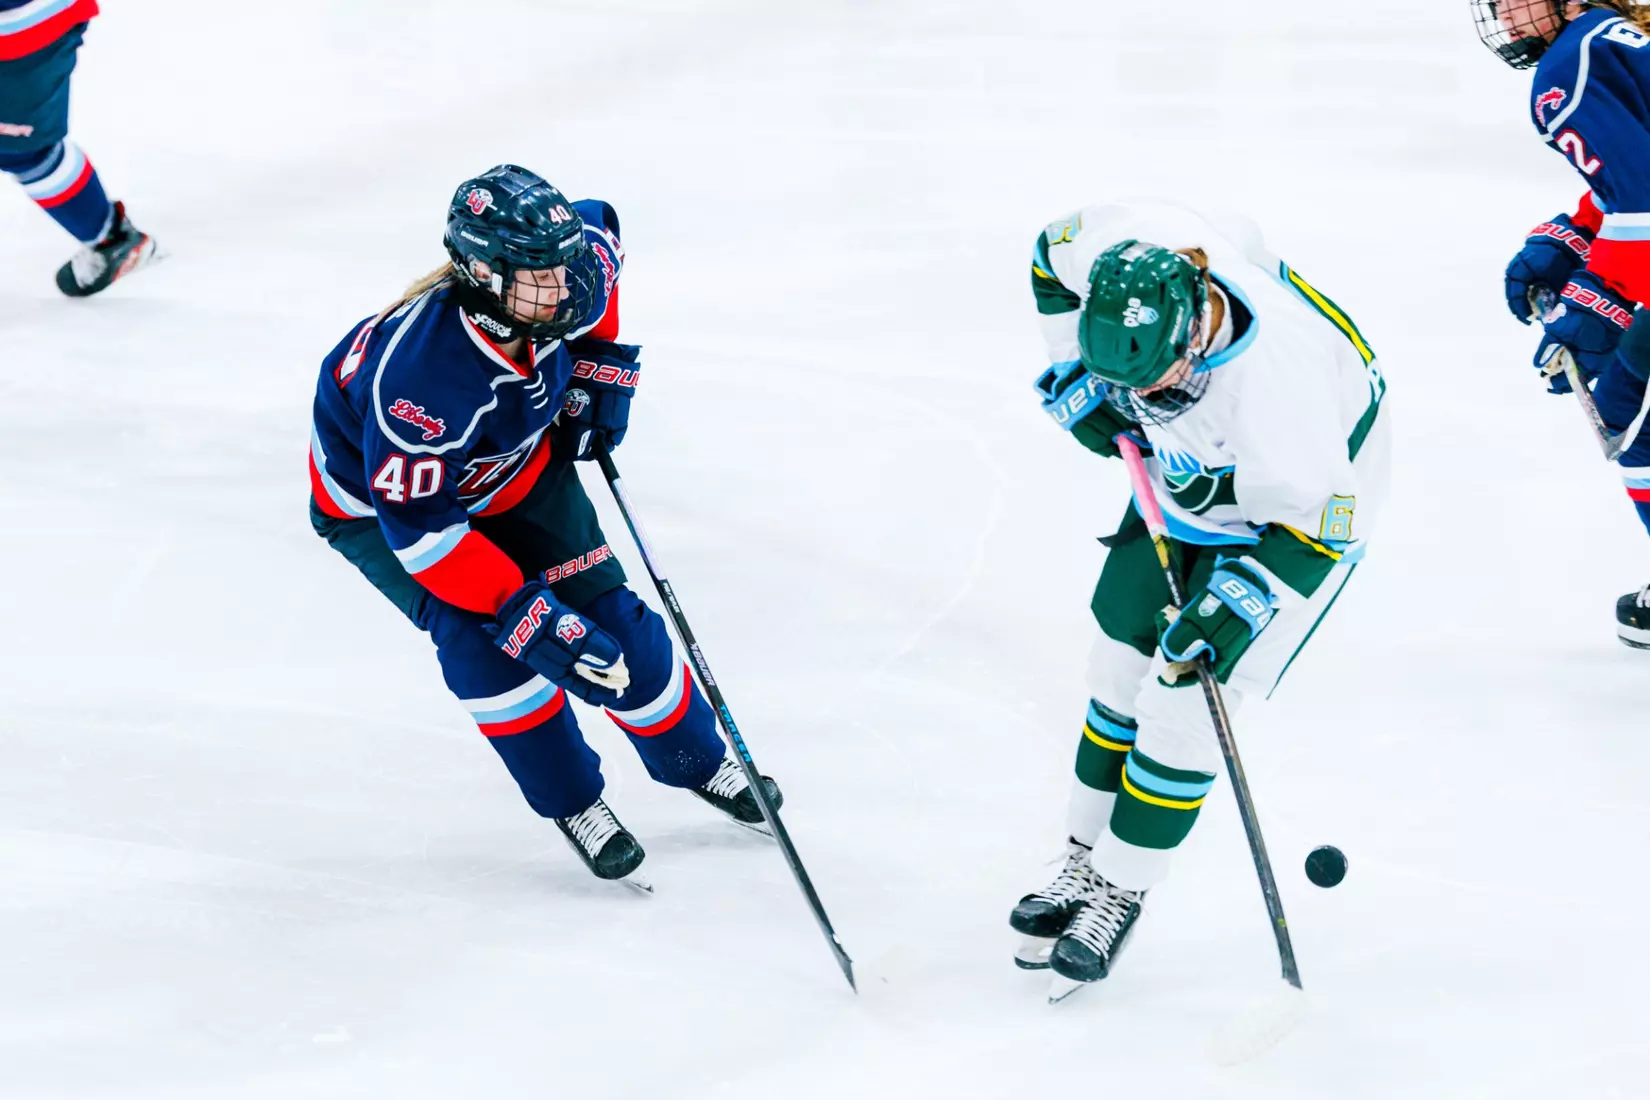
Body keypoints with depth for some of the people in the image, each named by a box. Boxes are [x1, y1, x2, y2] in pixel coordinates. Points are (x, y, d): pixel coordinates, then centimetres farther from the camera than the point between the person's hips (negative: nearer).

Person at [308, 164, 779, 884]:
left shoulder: (568, 283, -27)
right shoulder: (419, 373, -44)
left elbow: (601, 229, 0)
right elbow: (416, 525, -37)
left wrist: (599, 365, -2)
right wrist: (521, 612, -38)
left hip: (515, 467, 5)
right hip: (375, 497, -5)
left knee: (602, 614, 1)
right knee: (484, 638, -23)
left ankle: (695, 761, 24)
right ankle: (570, 802, 0)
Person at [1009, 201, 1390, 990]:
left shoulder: (1274, 375, -44)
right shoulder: (1123, 250, -31)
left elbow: (1318, 518, -29)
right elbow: (1055, 258, -4)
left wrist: (1241, 601, -34)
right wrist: (1077, 376, -7)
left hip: (1311, 491, -6)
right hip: (1189, 471, 6)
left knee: (1184, 692, -7)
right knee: (1123, 657, 12)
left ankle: (1122, 888, 11)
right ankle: (1088, 857, 29)